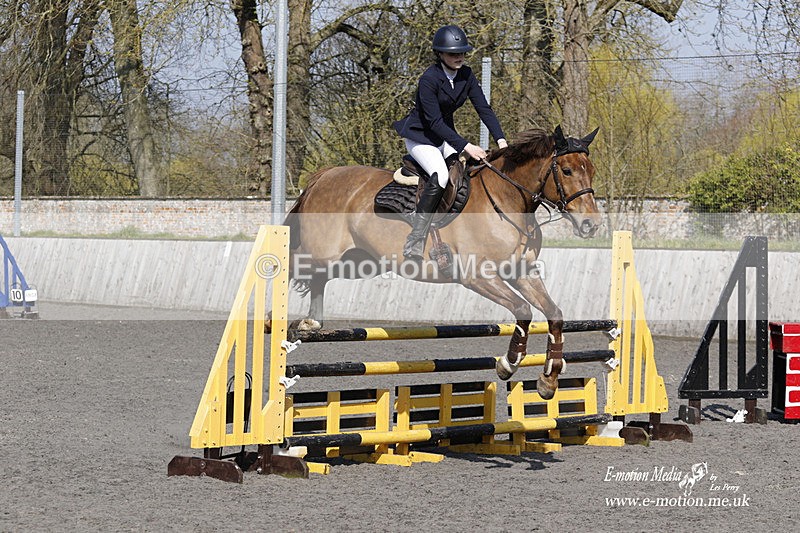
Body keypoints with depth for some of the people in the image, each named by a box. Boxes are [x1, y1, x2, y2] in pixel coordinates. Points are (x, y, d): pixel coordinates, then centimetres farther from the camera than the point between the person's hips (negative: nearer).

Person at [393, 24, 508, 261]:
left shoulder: (466, 75, -3)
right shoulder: (429, 79, -23)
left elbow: (484, 108, -4)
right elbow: (434, 122, -26)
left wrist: (500, 139, -19)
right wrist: (465, 146, -32)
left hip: (445, 134, 7)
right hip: (420, 135, -7)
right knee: (439, 175, -30)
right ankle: (414, 245, -27)